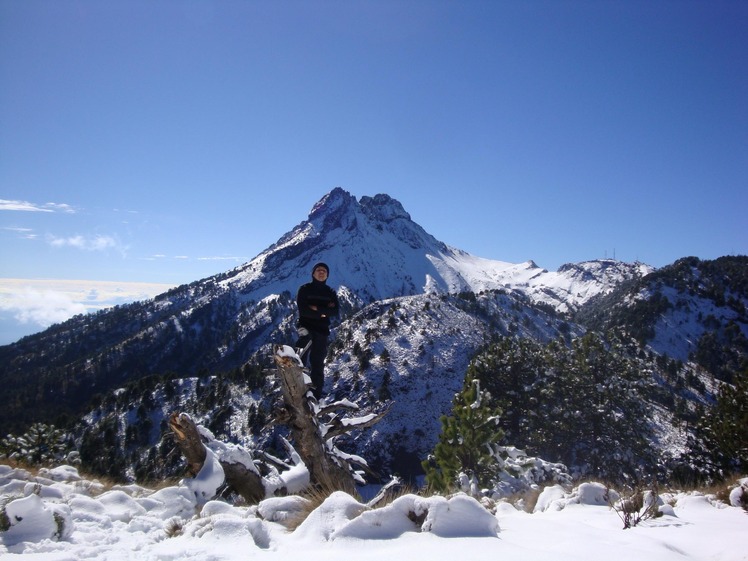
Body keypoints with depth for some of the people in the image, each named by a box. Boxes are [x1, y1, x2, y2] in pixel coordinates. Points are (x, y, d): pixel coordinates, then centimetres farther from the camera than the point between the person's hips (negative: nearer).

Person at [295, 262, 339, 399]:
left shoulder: (330, 293, 15)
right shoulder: (305, 289, 5)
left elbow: (336, 311, -2)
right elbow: (302, 310, -10)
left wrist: (317, 308, -13)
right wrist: (323, 312, -9)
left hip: (322, 331, 3)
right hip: (306, 327, -3)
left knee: (318, 364, 3)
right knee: (300, 361, -25)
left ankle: (316, 397, 6)